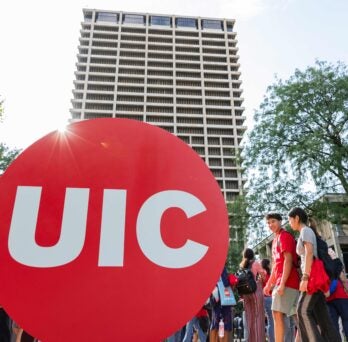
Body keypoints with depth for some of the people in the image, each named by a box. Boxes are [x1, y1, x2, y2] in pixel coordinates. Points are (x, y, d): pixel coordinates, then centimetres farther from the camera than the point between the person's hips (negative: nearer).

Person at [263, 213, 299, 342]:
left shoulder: (285, 236, -7)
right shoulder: (275, 240, 20)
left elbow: (288, 260, -17)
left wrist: (282, 283, -23)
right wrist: (269, 284, 22)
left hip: (287, 282, -10)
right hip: (280, 283, 10)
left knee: (277, 314, -12)